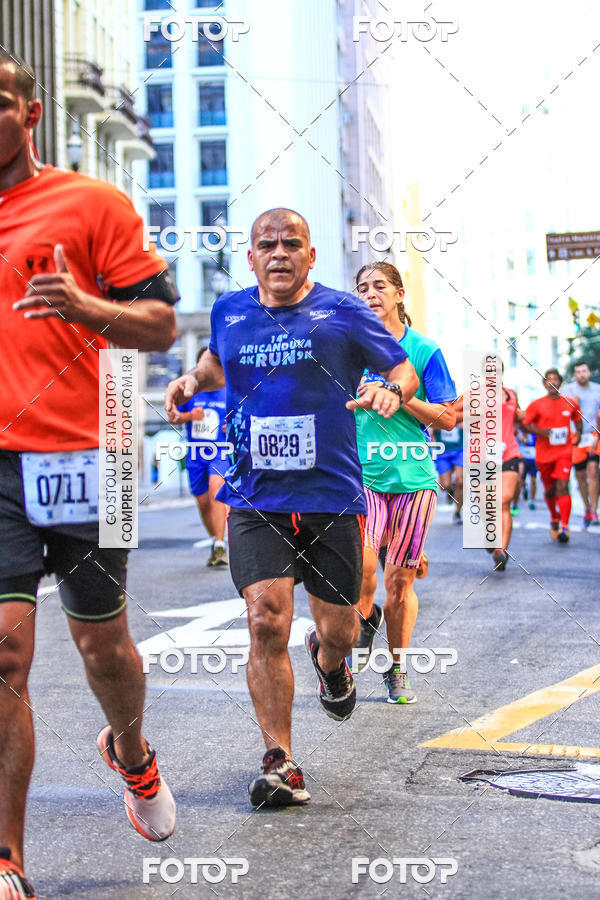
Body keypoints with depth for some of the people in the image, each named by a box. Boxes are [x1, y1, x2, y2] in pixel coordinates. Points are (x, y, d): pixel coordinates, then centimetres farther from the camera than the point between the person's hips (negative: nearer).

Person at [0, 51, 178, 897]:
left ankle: (131, 754, 47)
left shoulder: (91, 202, 1)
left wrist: (85, 307, -19)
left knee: (102, 644, 13)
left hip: (81, 458, -1)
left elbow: (160, 324, 0)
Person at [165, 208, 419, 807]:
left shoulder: (343, 312, -1)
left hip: (332, 497, -1)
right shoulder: (228, 312, 7)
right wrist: (193, 379, 7)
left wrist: (390, 390, -17)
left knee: (338, 629, 7)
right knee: (267, 621, -15)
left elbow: (404, 370, 6)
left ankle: (328, 661, 47)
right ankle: (279, 763, -5)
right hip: (254, 501, 1)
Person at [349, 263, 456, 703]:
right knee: (361, 569, -19)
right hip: (362, 474, 1)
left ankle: (397, 668, 21)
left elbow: (447, 418, -1)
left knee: (400, 580, 3)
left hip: (413, 477, -1)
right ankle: (366, 618, 16)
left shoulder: (424, 350, 1)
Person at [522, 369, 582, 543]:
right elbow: (523, 424, -2)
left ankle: (564, 527, -21)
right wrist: (538, 431, -18)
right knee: (550, 490, 12)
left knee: (562, 486, -17)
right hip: (544, 454, 1)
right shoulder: (537, 405, -2)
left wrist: (577, 434, 5)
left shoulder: (571, 404, 4)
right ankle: (554, 518, 39)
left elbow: (577, 419, 23)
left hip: (564, 452, -1)